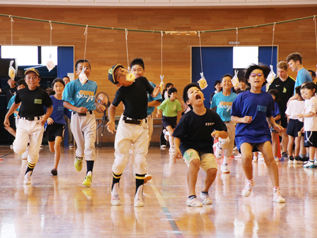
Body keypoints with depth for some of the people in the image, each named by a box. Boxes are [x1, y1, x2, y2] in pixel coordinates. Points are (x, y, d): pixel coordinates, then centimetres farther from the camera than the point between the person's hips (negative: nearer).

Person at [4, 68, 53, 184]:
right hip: (23, 122, 1)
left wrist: (45, 117, -12)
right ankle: (21, 142, 21)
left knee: (34, 152, -1)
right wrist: (7, 116, 18)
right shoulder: (21, 92, 2)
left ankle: (28, 174, 17)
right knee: (19, 149, -15)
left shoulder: (42, 93, -4)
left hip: (37, 123, -1)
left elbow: (50, 107, 5)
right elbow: (16, 104, 20)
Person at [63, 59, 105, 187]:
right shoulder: (72, 84, -4)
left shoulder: (94, 84, 9)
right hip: (77, 117, -1)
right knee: (81, 145, 10)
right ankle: (78, 158, 47)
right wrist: (77, 109, -21)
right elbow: (65, 103, -6)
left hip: (90, 117, 1)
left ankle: (89, 175, -10)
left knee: (90, 146, -11)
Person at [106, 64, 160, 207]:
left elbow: (152, 93, 10)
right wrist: (111, 121, -12)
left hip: (142, 127, 2)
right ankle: (114, 191, 18)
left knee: (140, 160, -4)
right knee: (121, 160, -2)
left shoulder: (142, 81, -5)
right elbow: (113, 106, 5)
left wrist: (156, 92, -14)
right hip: (125, 126, -2)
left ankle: (138, 195, 4)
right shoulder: (121, 92, -11)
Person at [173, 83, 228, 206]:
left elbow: (225, 134, 0)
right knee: (194, 162, -35)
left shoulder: (212, 115, -6)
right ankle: (191, 197, -27)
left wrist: (219, 133, -22)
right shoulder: (187, 117, -12)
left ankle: (204, 192, 14)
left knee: (213, 170, -19)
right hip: (188, 146, -3)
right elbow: (177, 136, -7)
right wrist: (176, 148, -25)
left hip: (206, 148, 3)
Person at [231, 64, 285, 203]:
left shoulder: (267, 98, 7)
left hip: (262, 132, 2)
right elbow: (233, 117, 3)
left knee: (270, 158, -19)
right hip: (244, 133, -2)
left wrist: (274, 125, 4)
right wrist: (242, 120, -16)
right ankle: (249, 181, 6)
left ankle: (276, 191, -10)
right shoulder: (242, 97, -1)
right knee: (246, 156, -26)